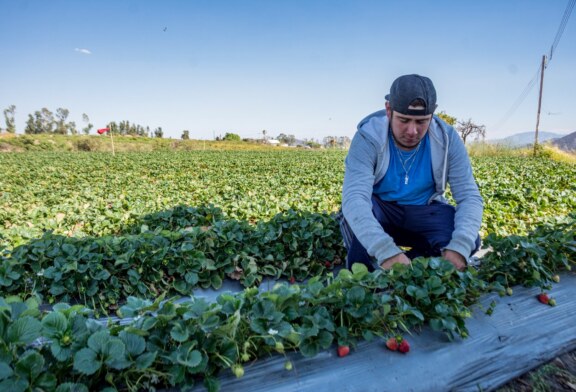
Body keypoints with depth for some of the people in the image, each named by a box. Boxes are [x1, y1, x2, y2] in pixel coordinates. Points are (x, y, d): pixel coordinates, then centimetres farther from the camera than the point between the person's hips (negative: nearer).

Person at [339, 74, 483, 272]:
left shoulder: (447, 139, -16)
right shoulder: (368, 138, -26)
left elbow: (469, 196, -19)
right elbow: (354, 197, -39)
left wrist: (459, 247, -39)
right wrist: (386, 251, -54)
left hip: (423, 212, 3)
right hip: (378, 211, -2)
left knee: (468, 240, -24)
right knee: (357, 207, -36)